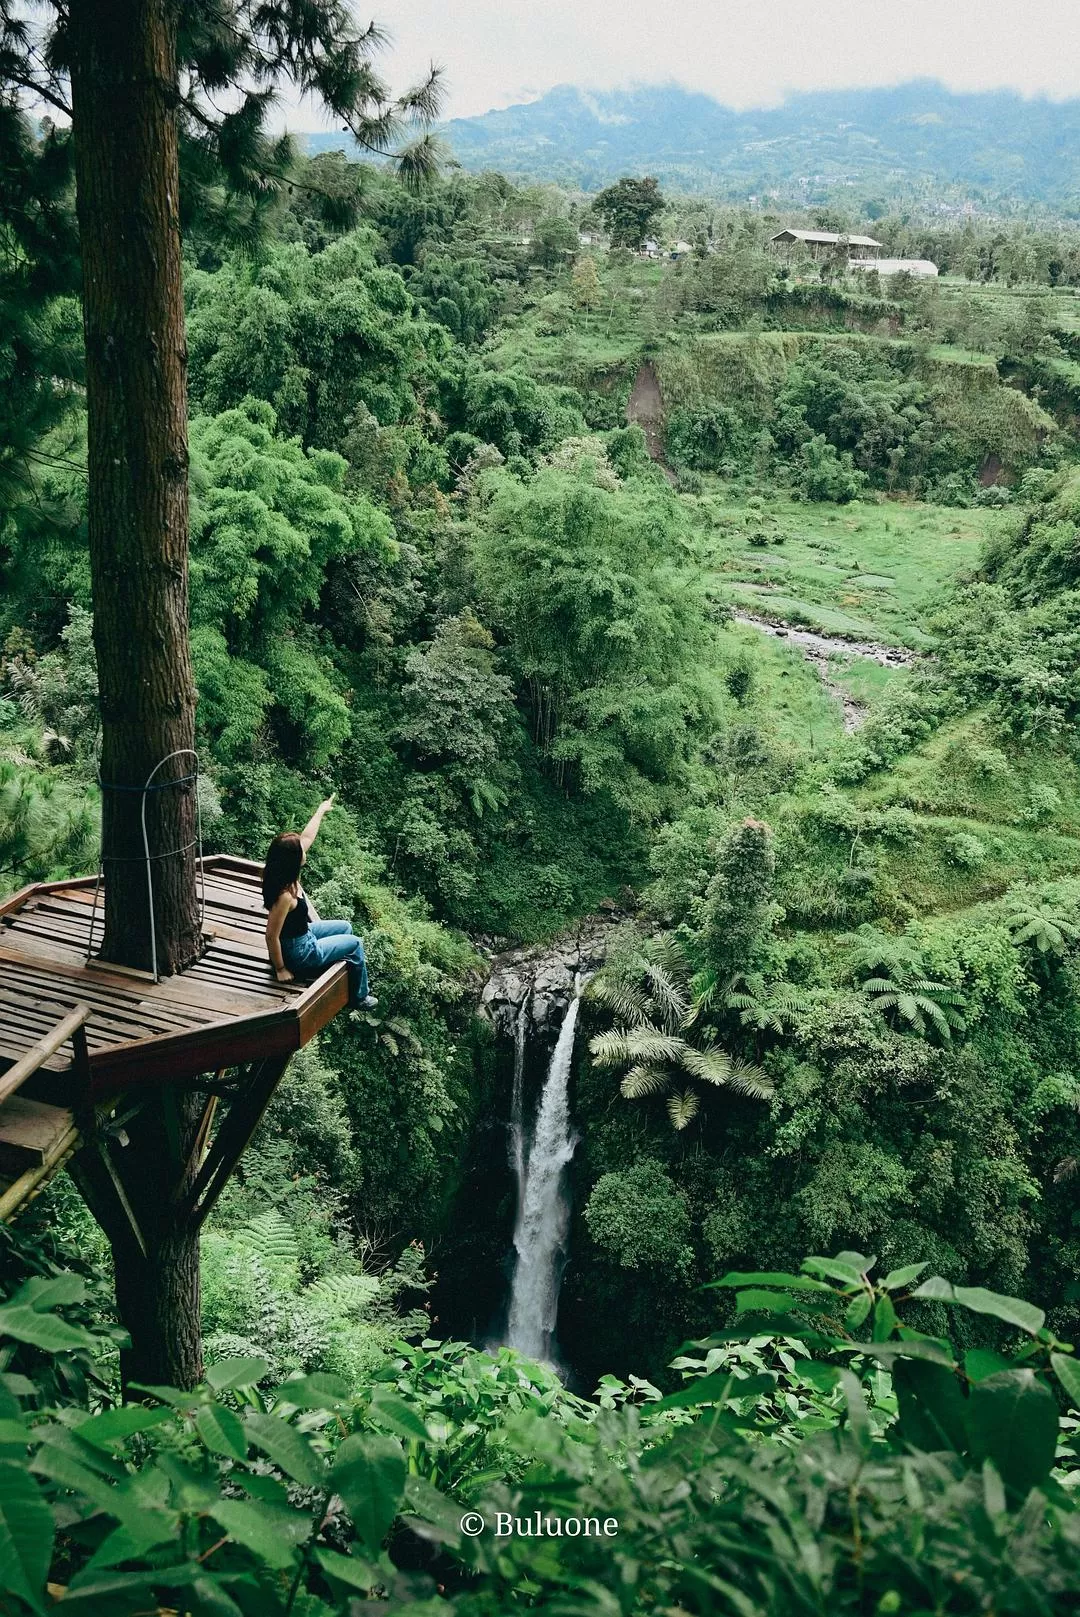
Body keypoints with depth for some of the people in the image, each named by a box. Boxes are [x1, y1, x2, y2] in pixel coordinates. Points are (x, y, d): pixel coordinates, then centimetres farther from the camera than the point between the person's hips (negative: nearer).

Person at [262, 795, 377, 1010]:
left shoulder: (282, 874, -11)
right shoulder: (284, 895, -37)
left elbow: (306, 837, 3)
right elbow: (271, 936, -31)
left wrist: (321, 811, 14)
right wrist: (280, 969, -20)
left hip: (302, 932, 9)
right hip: (300, 952, -9)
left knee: (345, 927, 25)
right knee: (355, 943, 9)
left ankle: (348, 973, 44)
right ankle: (359, 997, 29)